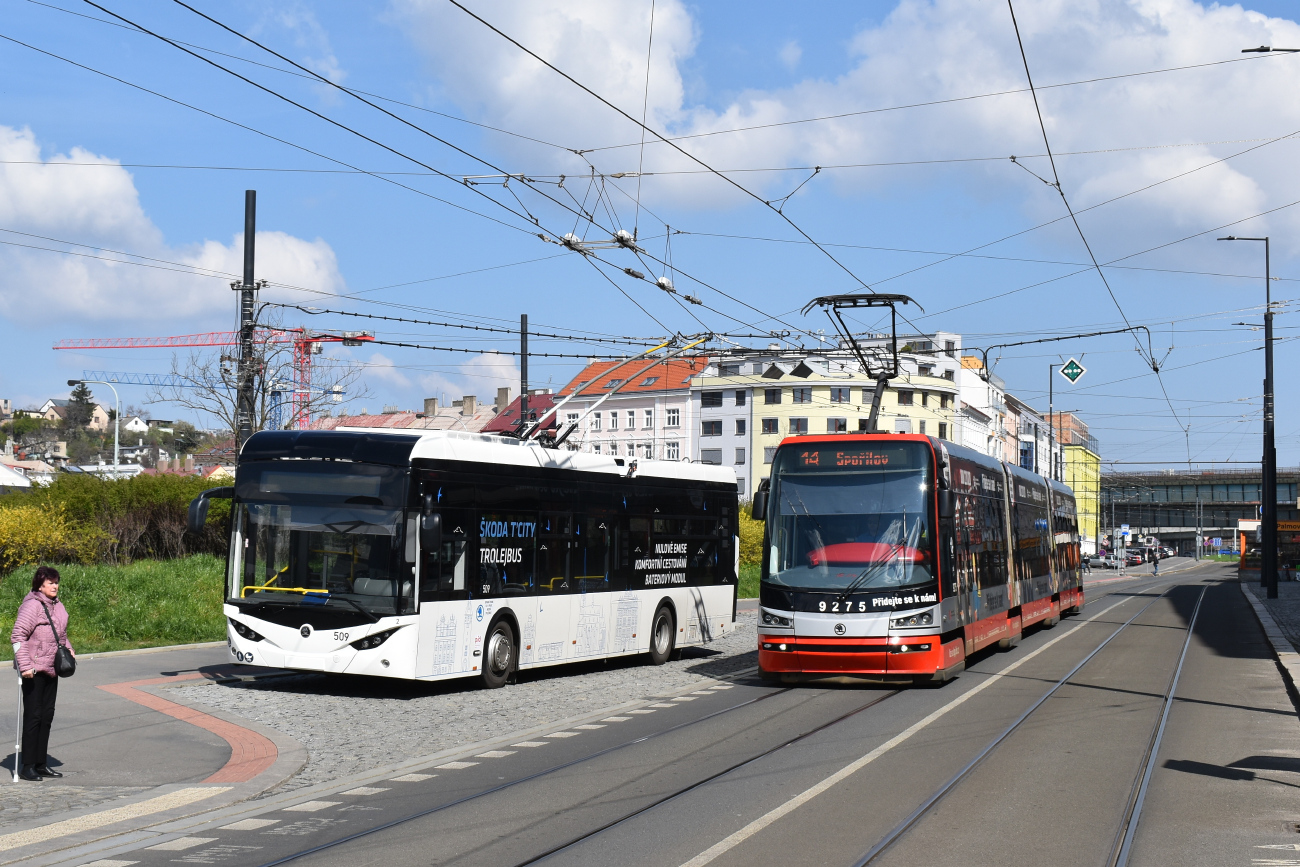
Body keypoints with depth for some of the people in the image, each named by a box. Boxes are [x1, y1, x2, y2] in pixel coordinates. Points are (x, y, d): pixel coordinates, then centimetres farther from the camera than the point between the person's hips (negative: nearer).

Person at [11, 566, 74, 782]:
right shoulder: (31, 606, -14)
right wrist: (25, 665, -22)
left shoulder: (57, 606, 10)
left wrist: (68, 649, 10)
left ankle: (41, 764, 21)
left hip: (51, 670, 8)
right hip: (34, 671, -8)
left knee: (47, 716, 12)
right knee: (33, 716, -3)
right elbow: (17, 636, -18)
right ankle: (27, 766, 4)